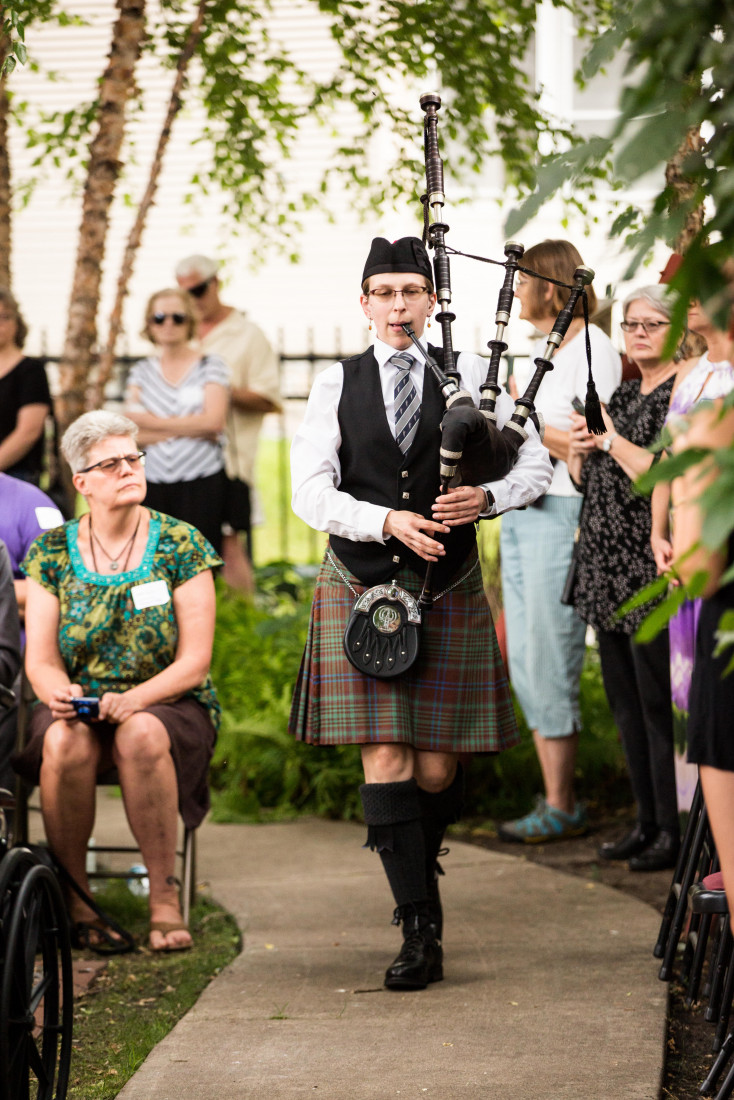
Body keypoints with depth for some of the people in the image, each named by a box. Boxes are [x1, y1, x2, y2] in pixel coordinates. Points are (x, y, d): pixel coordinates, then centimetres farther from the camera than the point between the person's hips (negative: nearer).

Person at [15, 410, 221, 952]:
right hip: (78, 706, 1)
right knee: (66, 741, -35)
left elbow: (195, 661, -5)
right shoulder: (52, 551, 6)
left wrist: (135, 699, -23)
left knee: (142, 735, -37)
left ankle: (165, 898, -27)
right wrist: (57, 691, -22)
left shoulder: (181, 545, 0)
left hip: (167, 705, -1)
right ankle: (73, 900, -21)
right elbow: (40, 659, 2)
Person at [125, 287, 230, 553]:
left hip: (201, 484, -3)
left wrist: (152, 421, -3)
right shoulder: (142, 372, 14)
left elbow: (213, 421, -8)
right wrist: (192, 427, -7)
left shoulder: (210, 366, 5)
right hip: (155, 484, 3)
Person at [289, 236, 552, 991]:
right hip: (361, 589, -1)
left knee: (437, 769, 3)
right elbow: (311, 490, -3)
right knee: (385, 764, -9)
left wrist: (487, 497, -14)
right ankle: (420, 933, -6)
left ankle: (418, 870, 36)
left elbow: (535, 465, 6)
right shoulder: (337, 385, 3)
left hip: (448, 592, 1)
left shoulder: (470, 377, 4)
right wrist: (389, 520, -18)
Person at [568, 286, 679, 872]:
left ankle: (673, 831, 0)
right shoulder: (625, 394, 17)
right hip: (609, 570, 9)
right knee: (626, 700, 11)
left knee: (658, 702, -6)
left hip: (654, 571, -9)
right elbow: (592, 482, 21)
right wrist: (579, 451, 2)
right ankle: (647, 822, 20)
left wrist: (611, 438, -15)